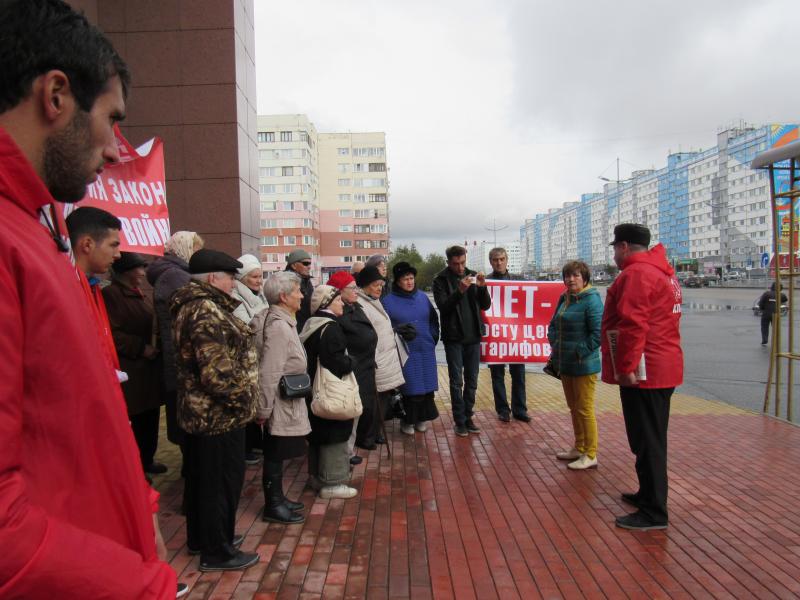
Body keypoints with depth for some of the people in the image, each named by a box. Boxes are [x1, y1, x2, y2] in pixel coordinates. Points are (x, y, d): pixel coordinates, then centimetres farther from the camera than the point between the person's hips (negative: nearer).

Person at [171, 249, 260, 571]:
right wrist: (244, 398, -15)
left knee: (200, 477, 21)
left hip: (198, 411, 10)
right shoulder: (207, 313, -23)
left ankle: (199, 537, 38)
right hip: (219, 415, -10)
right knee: (223, 481, 4)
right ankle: (217, 551, 19)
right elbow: (218, 374, -29)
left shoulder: (193, 305, 9)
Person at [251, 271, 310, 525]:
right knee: (275, 455, 4)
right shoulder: (278, 326, -22)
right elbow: (268, 373, -25)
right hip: (280, 404, -9)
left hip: (285, 403, 10)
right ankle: (272, 506, 17)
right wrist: (263, 409, -21)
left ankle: (277, 498, 32)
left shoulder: (281, 321, 10)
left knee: (277, 455, 19)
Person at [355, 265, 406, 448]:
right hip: (375, 363, -9)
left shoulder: (375, 301, 17)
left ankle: (376, 433, 26)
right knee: (372, 402, -4)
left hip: (388, 360, 9)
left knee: (384, 399, 13)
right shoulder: (359, 305, -14)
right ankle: (365, 438, 11)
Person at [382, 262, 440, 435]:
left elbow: (434, 319, 17)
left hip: (426, 350, 4)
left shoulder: (423, 297, 9)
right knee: (412, 388, -4)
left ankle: (422, 418, 24)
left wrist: (433, 338, 9)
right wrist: (398, 331, -17)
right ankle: (408, 421, 14)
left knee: (427, 386, 7)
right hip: (405, 352, -4)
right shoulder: (388, 301, -3)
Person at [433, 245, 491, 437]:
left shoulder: (472, 276, 7)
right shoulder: (441, 280, -3)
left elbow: (486, 305, 4)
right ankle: (460, 421, 8)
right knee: (456, 382, 0)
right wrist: (459, 291, -29)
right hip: (453, 338, -3)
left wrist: (482, 287, -14)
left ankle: (468, 418, 19)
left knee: (471, 381, 9)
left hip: (473, 337, 4)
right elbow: (443, 306, -15)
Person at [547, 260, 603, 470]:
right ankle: (579, 448, 32)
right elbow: (553, 325, 21)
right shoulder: (565, 298, 11)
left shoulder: (591, 300, -14)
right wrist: (555, 346, 9)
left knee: (585, 410, 0)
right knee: (574, 408, 18)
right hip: (565, 364, 8)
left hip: (583, 366, -8)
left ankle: (590, 455, 11)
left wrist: (581, 352, -16)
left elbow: (598, 333, -20)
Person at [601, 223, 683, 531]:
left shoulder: (636, 273, -16)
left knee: (646, 440, -4)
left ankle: (654, 512, 3)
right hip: (664, 368, 10)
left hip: (643, 373, -10)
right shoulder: (663, 272, 17)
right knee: (652, 437, 19)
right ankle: (649, 494, 33)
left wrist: (626, 367, -22)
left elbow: (633, 324, -25)